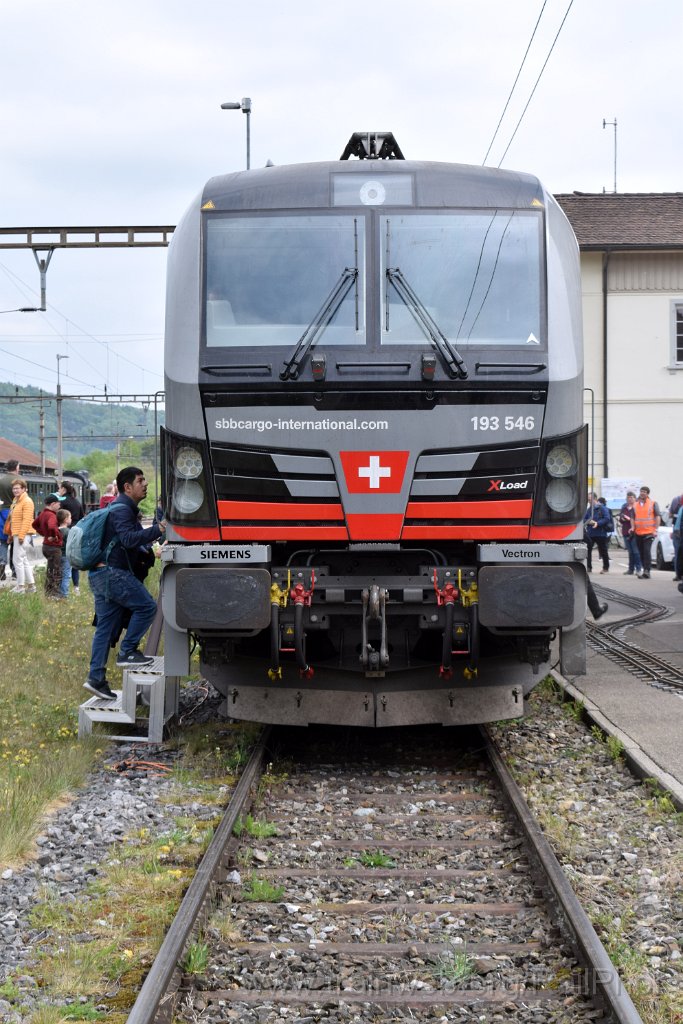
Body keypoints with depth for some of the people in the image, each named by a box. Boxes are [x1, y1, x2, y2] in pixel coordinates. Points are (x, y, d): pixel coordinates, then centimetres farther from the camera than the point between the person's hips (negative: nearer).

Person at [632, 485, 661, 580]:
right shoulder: (635, 505, 13)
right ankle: (645, 570, 18)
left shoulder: (653, 503, 0)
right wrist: (633, 527, 3)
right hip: (638, 533, 5)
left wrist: (655, 529, -11)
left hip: (649, 532, -5)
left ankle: (647, 571, -18)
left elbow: (658, 516, -3)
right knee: (641, 553, 9)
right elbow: (633, 518, 20)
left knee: (647, 551, -15)